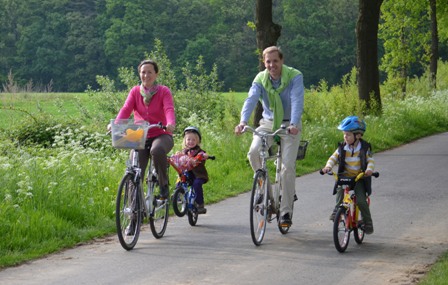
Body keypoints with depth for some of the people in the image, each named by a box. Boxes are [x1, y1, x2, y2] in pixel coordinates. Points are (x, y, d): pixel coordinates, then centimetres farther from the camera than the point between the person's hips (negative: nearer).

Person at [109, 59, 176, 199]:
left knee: (157, 150, -37)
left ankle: (164, 185, -18)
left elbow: (169, 109, -15)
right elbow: (126, 109, -6)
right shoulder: (135, 91, 9)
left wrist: (171, 123, -39)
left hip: (161, 135, -3)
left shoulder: (164, 91, 1)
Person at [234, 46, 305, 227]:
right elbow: (251, 100, -21)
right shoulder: (260, 79, -6)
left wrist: (294, 124, -45)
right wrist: (243, 121, -40)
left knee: (288, 166, -15)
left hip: (289, 126, -3)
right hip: (268, 123, 3)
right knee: (253, 152, -24)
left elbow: (297, 101, -28)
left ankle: (286, 212, -5)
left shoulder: (294, 77, -15)